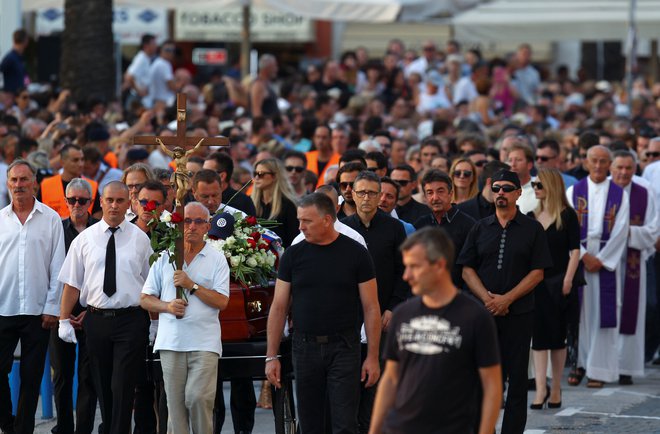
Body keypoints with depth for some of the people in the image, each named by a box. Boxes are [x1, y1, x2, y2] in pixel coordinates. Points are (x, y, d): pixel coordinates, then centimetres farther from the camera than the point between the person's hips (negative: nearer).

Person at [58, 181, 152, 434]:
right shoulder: (85, 239, 5)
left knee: (123, 387, -7)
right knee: (102, 386, 10)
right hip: (96, 317, 2)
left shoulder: (139, 238, 2)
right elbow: (72, 283, 5)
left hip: (131, 320, -2)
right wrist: (64, 320, -1)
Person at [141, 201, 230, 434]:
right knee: (175, 402, 3)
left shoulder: (217, 259, 5)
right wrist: (167, 306, -7)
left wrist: (192, 285, -11)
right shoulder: (165, 257, 12)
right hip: (171, 342, 2)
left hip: (204, 342, -2)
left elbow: (222, 301, -4)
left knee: (198, 398, -13)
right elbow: (145, 299, 12)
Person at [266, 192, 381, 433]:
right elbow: (279, 307, 6)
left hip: (344, 348, -3)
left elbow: (371, 308, -1)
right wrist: (271, 356, 1)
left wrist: (373, 356, -5)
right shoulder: (293, 255, 4)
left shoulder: (356, 253, -2)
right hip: (305, 348, 3)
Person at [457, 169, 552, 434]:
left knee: (517, 377, 0)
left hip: (519, 313, -2)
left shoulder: (532, 229, 3)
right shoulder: (480, 228, 10)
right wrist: (487, 298, -9)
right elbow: (467, 269, 7)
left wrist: (506, 299, -11)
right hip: (483, 312, 2)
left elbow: (537, 272, -2)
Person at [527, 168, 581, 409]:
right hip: (534, 282, 4)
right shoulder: (531, 217, 10)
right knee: (538, 335, -2)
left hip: (557, 283, -3)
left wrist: (568, 280, -14)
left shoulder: (567, 215, -3)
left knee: (557, 335, 4)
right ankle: (541, 388, -3)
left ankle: (555, 389, 12)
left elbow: (575, 251, -5)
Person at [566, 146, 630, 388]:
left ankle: (598, 369, 0)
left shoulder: (619, 195, 4)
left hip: (606, 260, -1)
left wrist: (600, 259, -10)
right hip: (578, 258, 1)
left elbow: (620, 231, -2)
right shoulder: (574, 192, 6)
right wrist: (584, 256, -11)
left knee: (602, 311, -2)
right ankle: (580, 363, 7)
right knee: (579, 311, -1)